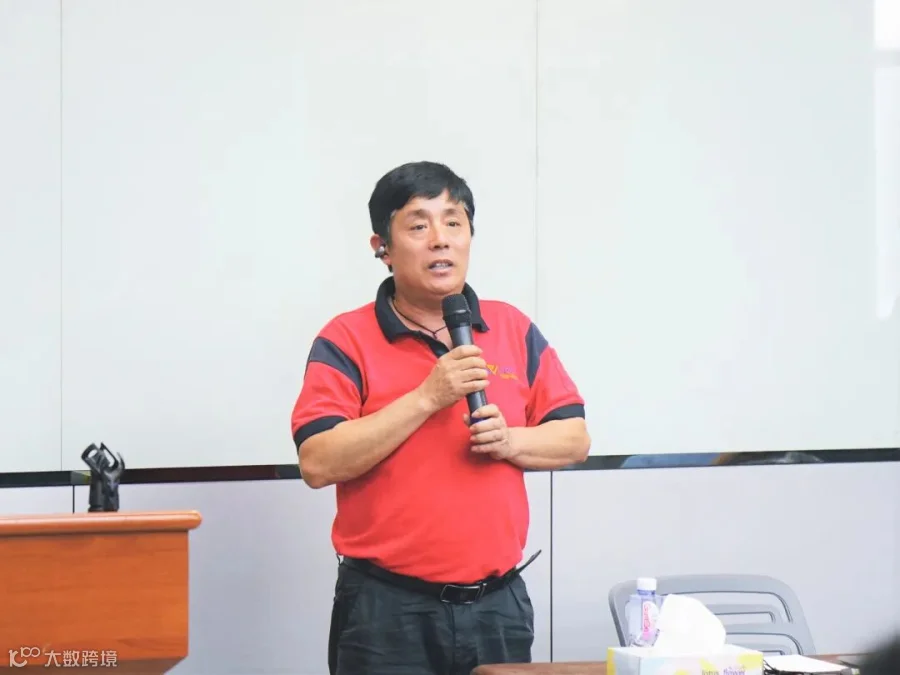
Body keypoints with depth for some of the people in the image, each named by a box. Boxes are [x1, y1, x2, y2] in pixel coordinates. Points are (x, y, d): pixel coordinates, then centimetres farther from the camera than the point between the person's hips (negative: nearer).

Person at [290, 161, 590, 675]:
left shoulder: (515, 330, 8)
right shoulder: (346, 341, -5)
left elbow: (575, 438, 11)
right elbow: (318, 464, -15)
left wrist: (510, 441, -10)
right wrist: (427, 397, -19)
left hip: (498, 602, 4)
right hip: (387, 608, -3)